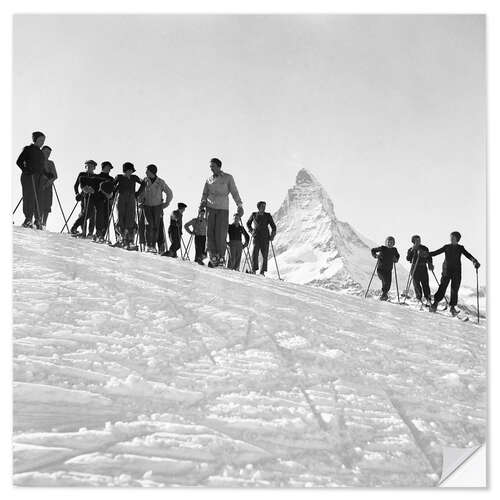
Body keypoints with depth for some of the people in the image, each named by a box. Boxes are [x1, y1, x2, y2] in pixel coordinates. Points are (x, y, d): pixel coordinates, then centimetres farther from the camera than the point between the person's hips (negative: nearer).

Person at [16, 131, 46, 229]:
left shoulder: (40, 153, 21)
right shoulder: (28, 149, 2)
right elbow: (19, 162, -3)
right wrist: (26, 171, -17)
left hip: (37, 178, 6)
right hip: (28, 177, -6)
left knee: (37, 198, -2)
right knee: (29, 197, -11)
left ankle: (38, 220, -5)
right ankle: (28, 219, -12)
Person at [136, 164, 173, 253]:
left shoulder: (161, 182, -4)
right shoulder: (145, 181, 0)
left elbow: (169, 193, 8)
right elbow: (140, 192, 16)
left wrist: (166, 203, 2)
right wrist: (140, 201, 5)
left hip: (157, 206, 0)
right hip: (147, 206, 0)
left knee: (156, 226, -2)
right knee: (148, 224, -15)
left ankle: (153, 246, 7)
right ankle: (149, 245, -11)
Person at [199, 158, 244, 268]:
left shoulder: (228, 178, 4)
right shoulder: (209, 179, 12)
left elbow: (234, 192, 3)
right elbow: (205, 193, 18)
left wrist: (240, 206, -6)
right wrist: (203, 202, -2)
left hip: (223, 209, -3)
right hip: (210, 208, 3)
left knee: (220, 233, -9)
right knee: (210, 232, -6)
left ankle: (221, 257, 3)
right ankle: (213, 257, -4)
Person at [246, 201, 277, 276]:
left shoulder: (268, 215, 5)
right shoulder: (254, 215, 7)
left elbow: (273, 226, 9)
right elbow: (248, 223, 22)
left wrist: (272, 235, -3)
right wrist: (251, 231, 8)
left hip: (265, 238, 1)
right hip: (256, 237, 0)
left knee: (265, 255, -4)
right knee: (255, 253, -14)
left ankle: (262, 271, 3)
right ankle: (254, 270, -12)